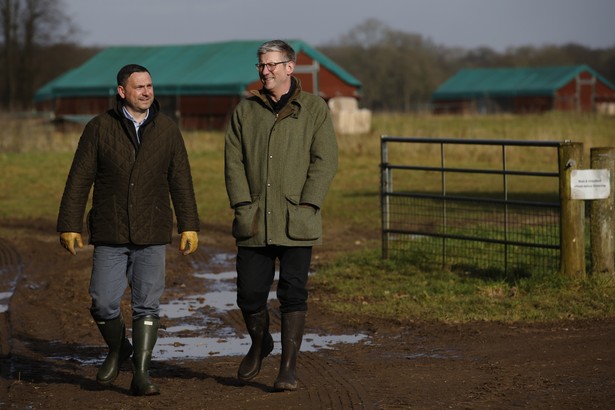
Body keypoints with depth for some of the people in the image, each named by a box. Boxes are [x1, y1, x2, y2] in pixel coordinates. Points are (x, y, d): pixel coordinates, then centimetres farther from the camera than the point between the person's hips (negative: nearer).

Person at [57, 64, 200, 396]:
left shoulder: (167, 129, 3)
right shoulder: (99, 128, -3)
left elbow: (180, 181, 6)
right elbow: (79, 179, -2)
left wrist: (189, 226, 2)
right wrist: (69, 225, -5)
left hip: (152, 235, 1)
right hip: (109, 236, -1)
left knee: (146, 306, -2)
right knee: (103, 304, -3)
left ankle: (141, 375, 2)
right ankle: (117, 350, 27)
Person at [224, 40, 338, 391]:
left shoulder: (315, 108, 3)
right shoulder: (245, 111, 11)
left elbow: (325, 161, -2)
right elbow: (234, 161, 7)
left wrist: (306, 205, -10)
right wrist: (243, 205, -4)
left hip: (296, 222, -2)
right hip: (254, 222, 2)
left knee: (294, 293, -4)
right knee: (250, 293, 3)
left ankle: (289, 365, 3)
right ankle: (260, 345, 30)